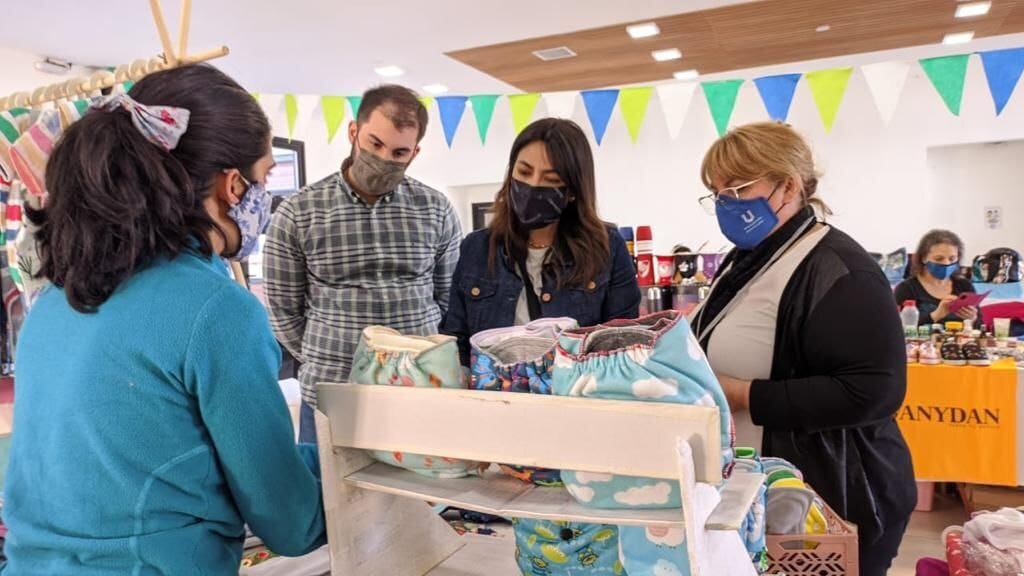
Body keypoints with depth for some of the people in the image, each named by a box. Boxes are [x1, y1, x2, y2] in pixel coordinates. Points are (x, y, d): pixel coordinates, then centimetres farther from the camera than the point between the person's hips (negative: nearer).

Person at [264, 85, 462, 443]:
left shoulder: (437, 210, 0)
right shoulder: (297, 214, -4)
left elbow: (448, 298, 8)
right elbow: (283, 310, 2)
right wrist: (325, 365, 3)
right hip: (328, 397, -1)